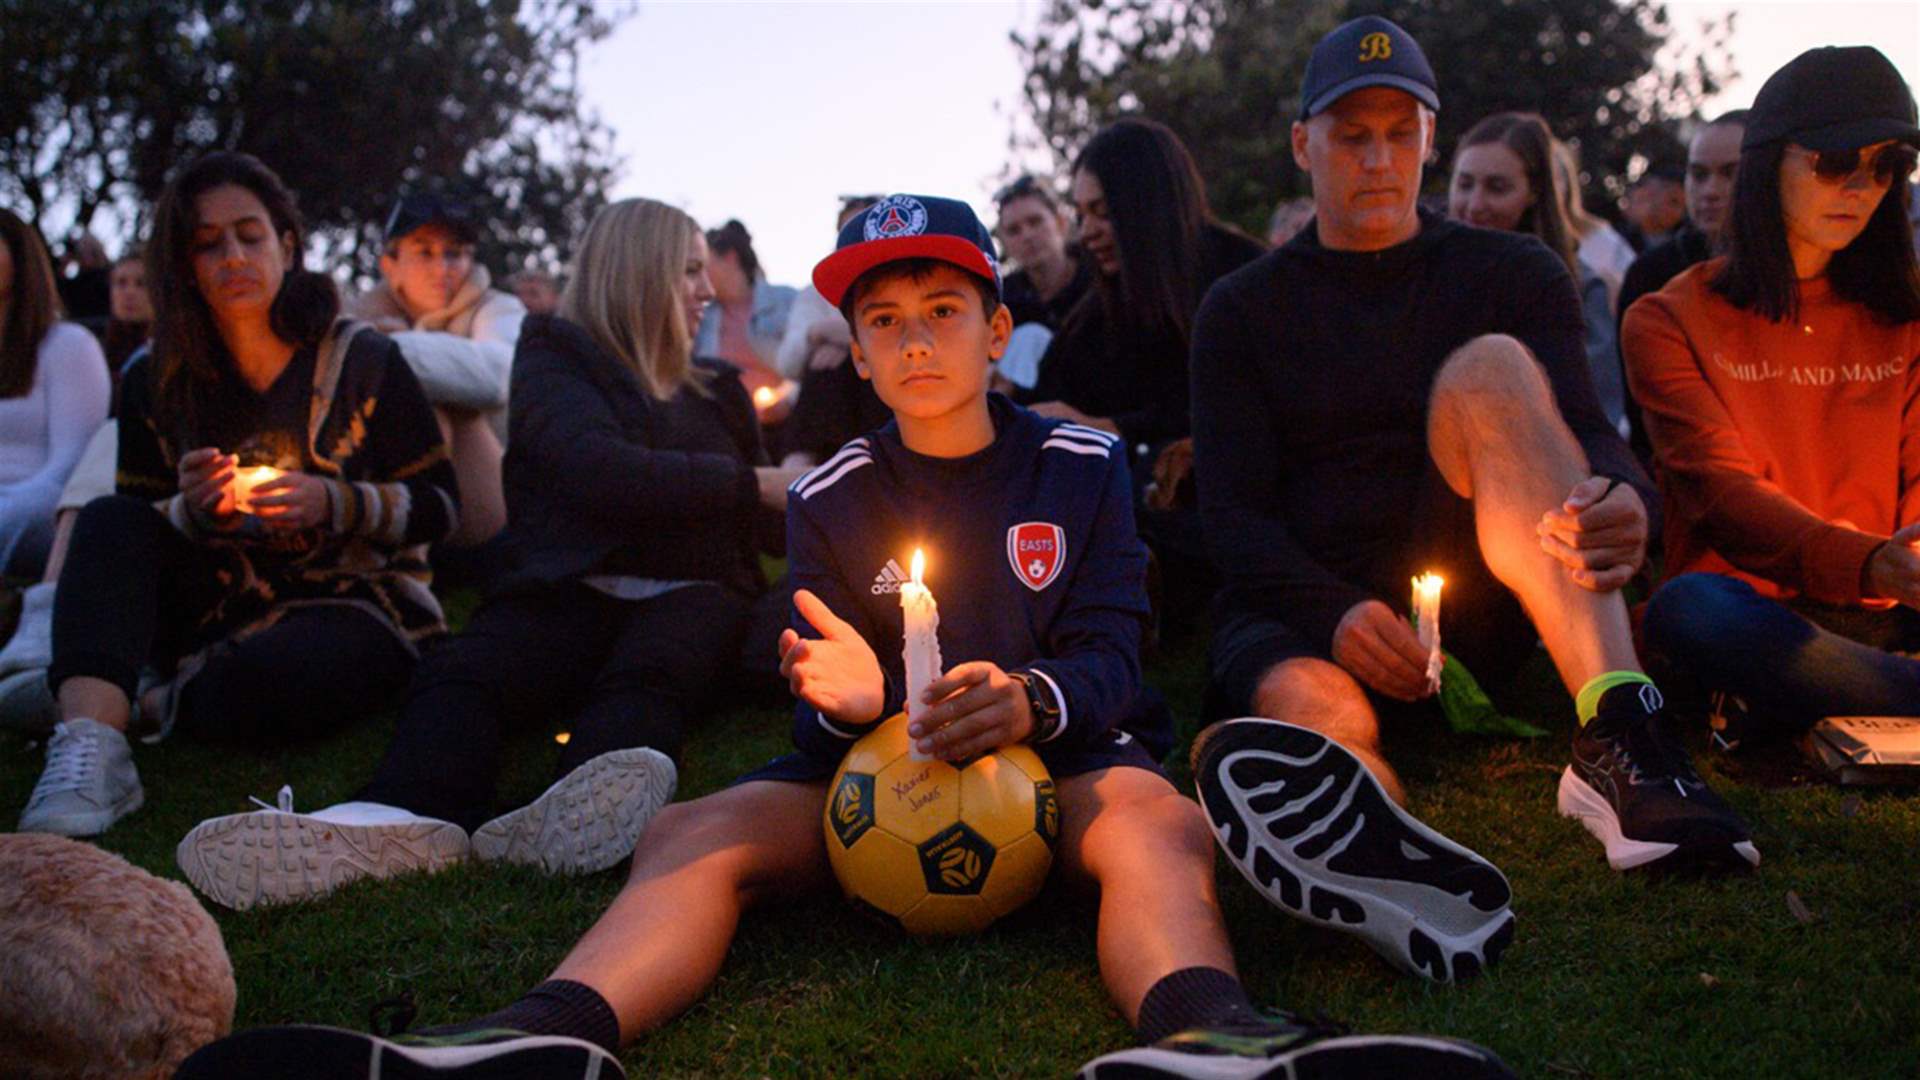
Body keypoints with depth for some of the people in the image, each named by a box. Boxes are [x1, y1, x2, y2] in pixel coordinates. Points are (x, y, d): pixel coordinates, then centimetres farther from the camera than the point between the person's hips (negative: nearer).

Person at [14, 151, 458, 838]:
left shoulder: (361, 361, -1)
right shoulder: (154, 383, 6)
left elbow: (438, 506, -1)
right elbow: (136, 536, 7)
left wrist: (333, 503, -19)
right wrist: (191, 509, -16)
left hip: (354, 604, -3)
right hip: (216, 611, 4)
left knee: (278, 678, -38)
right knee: (109, 521, -23)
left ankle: (163, 707, -5)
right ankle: (91, 741, -40)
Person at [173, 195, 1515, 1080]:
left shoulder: (1081, 466, 9)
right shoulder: (829, 495, 13)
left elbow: (1111, 651, 0)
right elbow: (821, 677, 8)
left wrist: (1029, 702, -25)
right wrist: (843, 690, -20)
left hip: (1056, 754, -1)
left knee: (1155, 819, -36)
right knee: (692, 832, -27)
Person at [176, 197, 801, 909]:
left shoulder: (717, 389, 29)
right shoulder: (554, 361, 14)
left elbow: (762, 533, 30)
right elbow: (599, 472, -6)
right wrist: (753, 483, -2)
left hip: (688, 597, 1)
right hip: (570, 595, -1)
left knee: (649, 671, -37)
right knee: (458, 671, -34)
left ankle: (576, 814, -68)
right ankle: (406, 820, -65)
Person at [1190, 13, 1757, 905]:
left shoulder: (1514, 275, 14)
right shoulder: (1242, 311, 12)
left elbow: (1584, 430, -1)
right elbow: (1234, 514, 0)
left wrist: (1623, 499, -29)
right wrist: (1338, 614, -22)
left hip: (1469, 614, 0)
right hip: (1304, 614, 0)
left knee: (1491, 367, -27)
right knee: (1311, 707, -37)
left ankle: (1618, 739, -46)